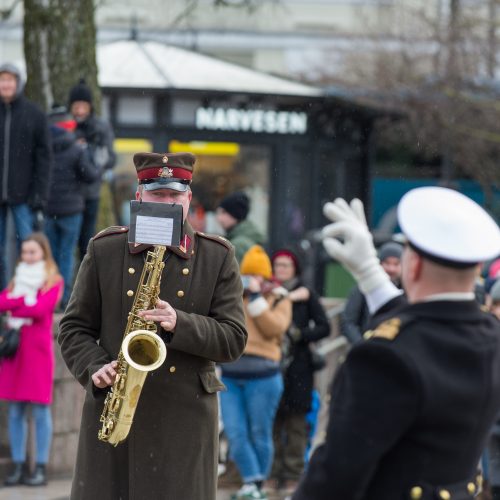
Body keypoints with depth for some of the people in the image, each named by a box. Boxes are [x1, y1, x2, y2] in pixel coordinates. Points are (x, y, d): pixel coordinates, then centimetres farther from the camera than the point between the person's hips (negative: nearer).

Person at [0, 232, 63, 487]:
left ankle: (41, 468, -1)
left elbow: (41, 309, -13)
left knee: (40, 409, -3)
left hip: (37, 349, -5)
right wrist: (25, 298, -13)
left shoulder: (53, 282, 2)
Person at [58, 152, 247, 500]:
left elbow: (233, 340, 0)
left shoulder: (218, 257, 5)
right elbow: (74, 328, 9)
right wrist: (95, 369, -10)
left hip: (185, 419, -1)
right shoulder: (104, 251, 7)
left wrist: (179, 324, -16)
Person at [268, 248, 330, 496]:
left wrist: (299, 335, -7)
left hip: (297, 366, -1)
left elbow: (324, 327, 6)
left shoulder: (306, 294, 6)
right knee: (272, 421, 0)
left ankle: (293, 475, 1)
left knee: (296, 421, -3)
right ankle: (274, 473, 7)